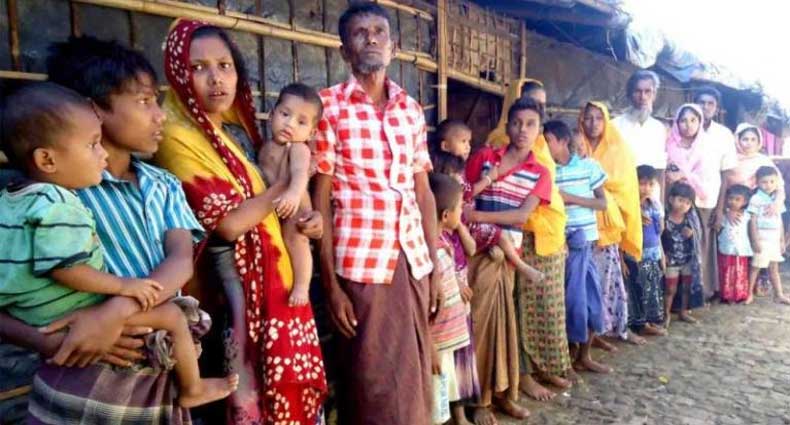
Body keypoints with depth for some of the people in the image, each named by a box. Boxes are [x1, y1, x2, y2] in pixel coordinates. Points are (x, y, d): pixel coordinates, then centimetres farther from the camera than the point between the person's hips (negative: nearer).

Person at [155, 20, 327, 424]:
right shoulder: (178, 137, -14)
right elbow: (229, 222, -20)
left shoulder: (239, 127, 8)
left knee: (289, 387, 14)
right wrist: (288, 183, -8)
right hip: (232, 287, -7)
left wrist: (305, 218, -1)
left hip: (274, 277, 7)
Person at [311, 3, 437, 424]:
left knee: (415, 379, 14)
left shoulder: (411, 108, 10)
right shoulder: (328, 105, -3)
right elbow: (321, 199, -6)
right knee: (372, 386, 7)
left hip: (414, 260, 5)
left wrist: (435, 267, 9)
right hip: (360, 264, -4)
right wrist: (331, 283, -10)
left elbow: (424, 192, 11)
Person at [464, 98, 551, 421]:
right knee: (480, 319, -1)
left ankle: (500, 392, 25)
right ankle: (480, 397, 12)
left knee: (498, 318, 10)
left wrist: (476, 215, -17)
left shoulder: (540, 174, 4)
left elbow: (522, 215, -10)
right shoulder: (484, 158, 2)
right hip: (475, 249, -2)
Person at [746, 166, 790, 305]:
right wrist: (755, 240, -15)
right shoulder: (756, 199, -10)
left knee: (774, 267, 12)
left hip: (775, 240, 6)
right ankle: (749, 293, 12)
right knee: (756, 267, 2)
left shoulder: (777, 200, 8)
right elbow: (752, 221, -12)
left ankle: (779, 294, 18)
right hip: (762, 239, -6)